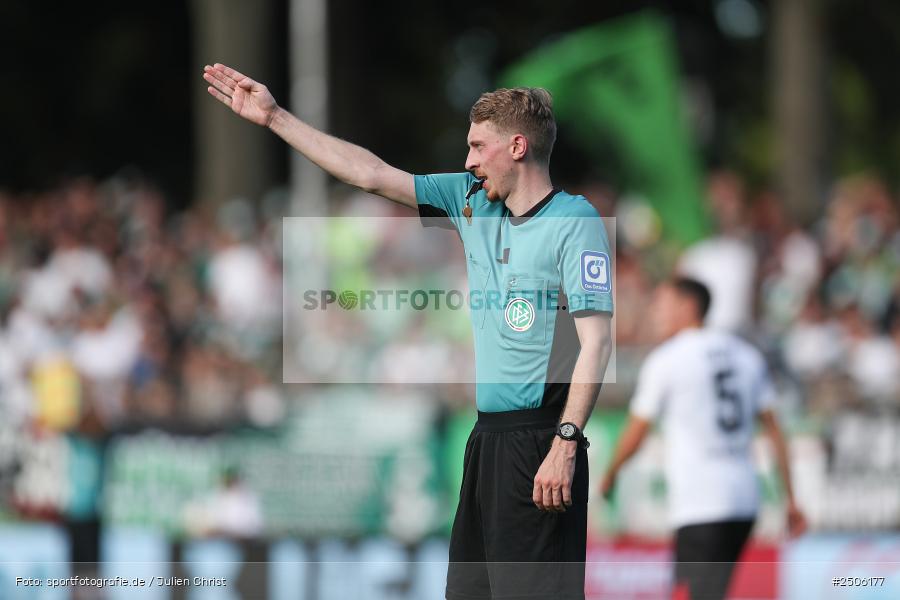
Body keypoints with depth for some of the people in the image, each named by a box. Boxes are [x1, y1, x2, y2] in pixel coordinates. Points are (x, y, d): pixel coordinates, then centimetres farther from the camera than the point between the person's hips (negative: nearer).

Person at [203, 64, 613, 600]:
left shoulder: (575, 221, -8)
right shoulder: (471, 202, 14)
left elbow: (596, 341, -14)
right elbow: (372, 174, 18)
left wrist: (565, 443, -20)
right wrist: (273, 117, 18)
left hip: (541, 441, -8)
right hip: (487, 436, 8)